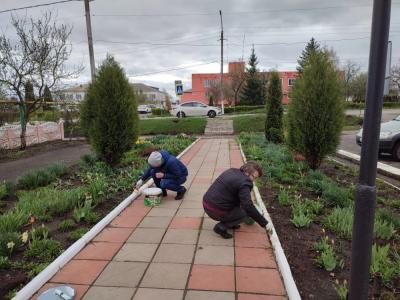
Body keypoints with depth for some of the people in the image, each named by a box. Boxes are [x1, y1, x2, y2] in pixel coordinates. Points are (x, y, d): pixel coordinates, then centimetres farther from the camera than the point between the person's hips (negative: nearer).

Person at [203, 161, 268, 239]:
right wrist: (264, 223, -16)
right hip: (216, 212, -9)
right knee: (244, 213, 10)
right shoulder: (244, 183, -18)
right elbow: (248, 207, -24)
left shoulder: (231, 171, 11)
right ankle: (221, 226, -1)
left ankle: (229, 223, 23)